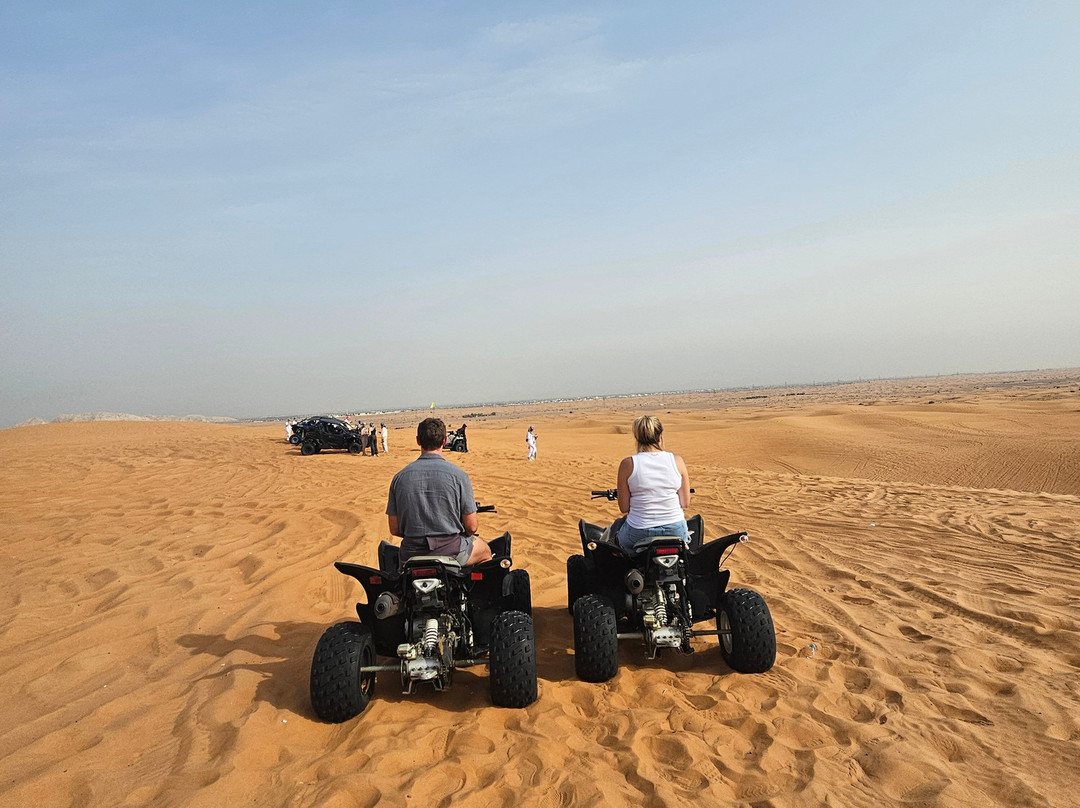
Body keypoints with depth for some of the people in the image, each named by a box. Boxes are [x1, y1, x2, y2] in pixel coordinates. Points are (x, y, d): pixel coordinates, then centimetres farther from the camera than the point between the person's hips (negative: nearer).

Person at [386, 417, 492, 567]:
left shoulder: (399, 477, -2)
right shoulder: (458, 475, -10)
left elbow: (394, 529, 1)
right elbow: (471, 526, -7)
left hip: (410, 556, 3)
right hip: (451, 552, -2)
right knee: (485, 551, 31)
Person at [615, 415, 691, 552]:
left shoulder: (627, 464, -9)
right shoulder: (677, 460, -4)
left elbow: (624, 508, -4)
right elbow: (685, 503, 1)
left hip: (639, 534, -2)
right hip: (676, 531, 2)